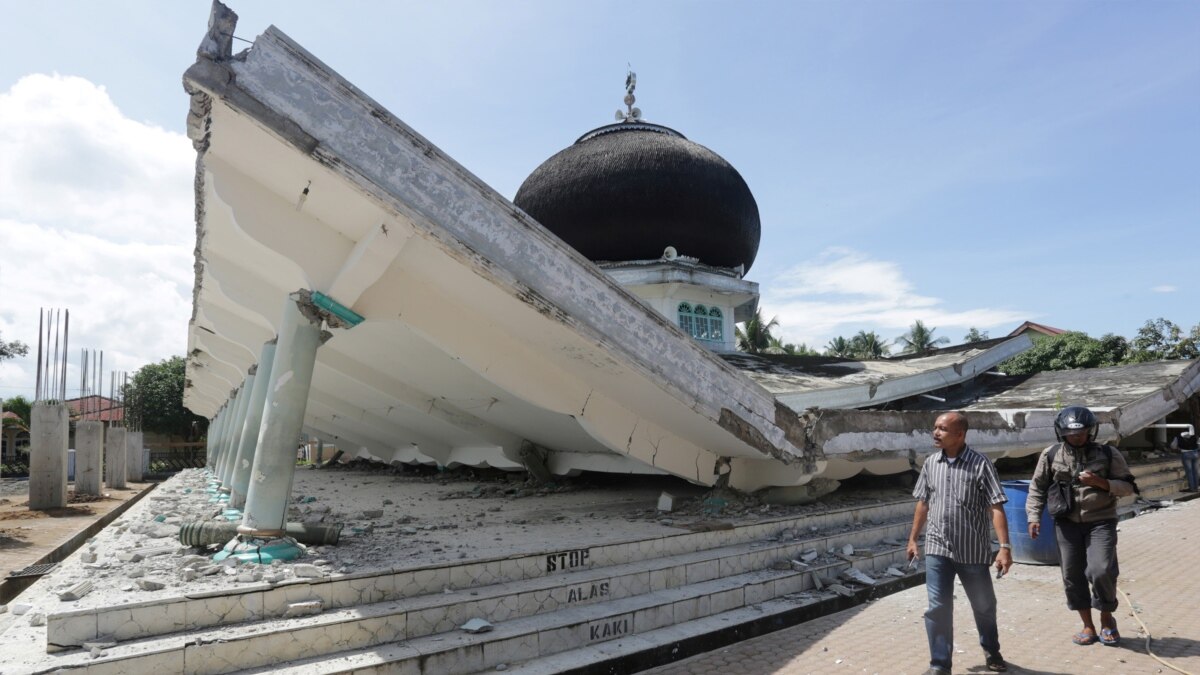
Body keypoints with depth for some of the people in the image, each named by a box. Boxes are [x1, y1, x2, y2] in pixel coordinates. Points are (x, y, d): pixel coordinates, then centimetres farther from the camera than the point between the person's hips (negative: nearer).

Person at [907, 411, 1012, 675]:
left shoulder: (980, 464, -10)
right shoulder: (931, 463, 3)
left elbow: (996, 508, -13)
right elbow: (923, 503, 12)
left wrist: (1005, 547, -20)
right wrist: (913, 538, 14)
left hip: (973, 552, -2)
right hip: (937, 549, 2)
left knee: (984, 606, 17)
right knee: (938, 607, -2)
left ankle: (991, 651, 42)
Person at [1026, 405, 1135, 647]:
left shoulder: (1109, 454, -1)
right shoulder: (1051, 455, 0)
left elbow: (1128, 487, 3)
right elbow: (1037, 488, 6)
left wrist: (1101, 482, -16)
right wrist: (1033, 516, -3)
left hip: (1101, 521, -2)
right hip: (1067, 523, 2)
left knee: (1102, 571, -13)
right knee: (1072, 575, 5)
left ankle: (1107, 618, 16)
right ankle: (1088, 626, 22)